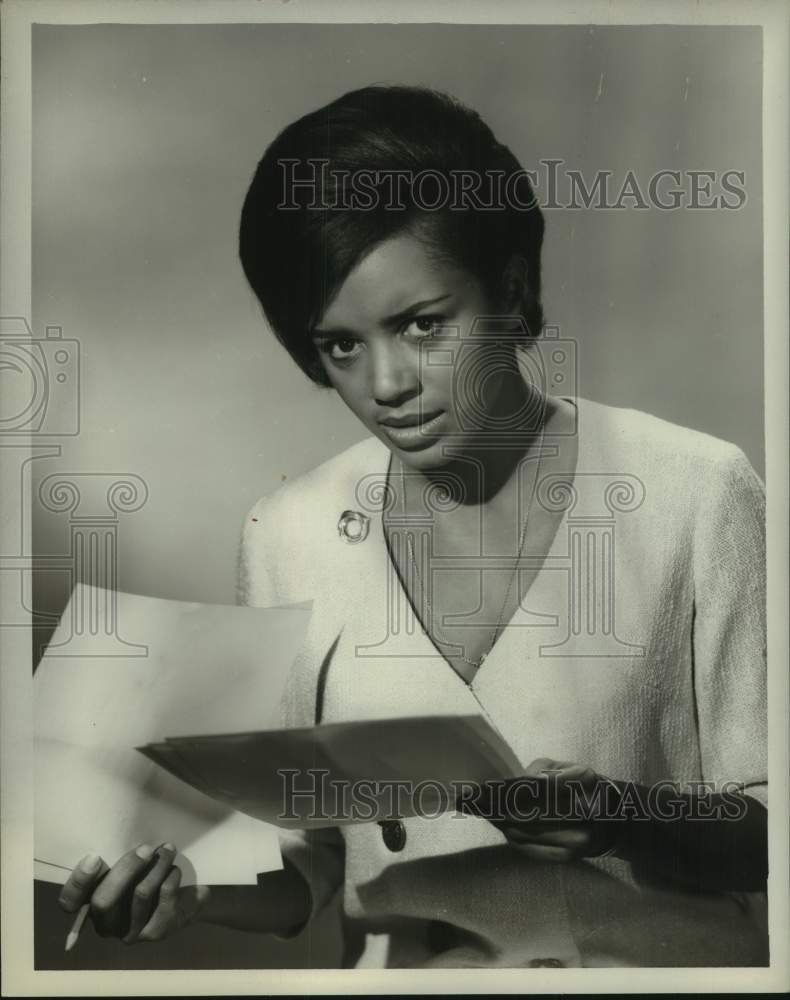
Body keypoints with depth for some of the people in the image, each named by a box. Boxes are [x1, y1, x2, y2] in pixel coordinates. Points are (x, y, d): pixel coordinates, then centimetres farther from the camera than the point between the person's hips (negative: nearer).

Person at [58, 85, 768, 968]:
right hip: (397, 963, 1)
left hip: (654, 959, 0)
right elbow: (306, 870, 6)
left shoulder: (695, 494, -9)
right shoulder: (285, 536, -1)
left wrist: (623, 816, -19)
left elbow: (765, 828, -3)